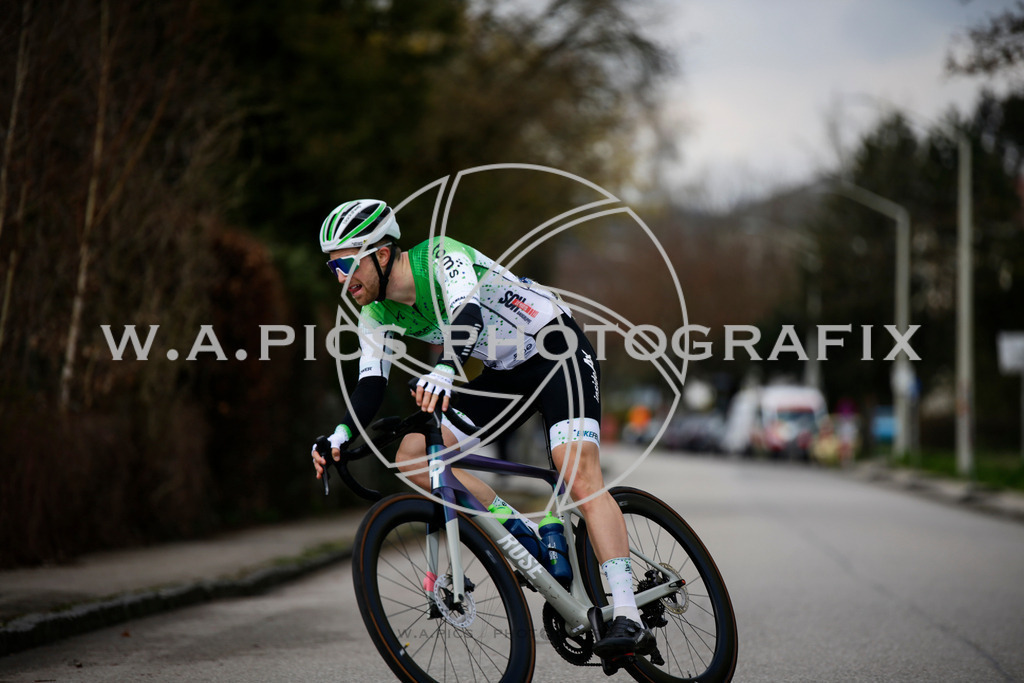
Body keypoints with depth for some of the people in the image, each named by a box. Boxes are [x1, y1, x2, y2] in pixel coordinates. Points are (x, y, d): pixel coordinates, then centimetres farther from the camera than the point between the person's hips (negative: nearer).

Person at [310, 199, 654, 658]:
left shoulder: (440, 256, -25)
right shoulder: (378, 316, -4)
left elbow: (468, 314, -43)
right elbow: (371, 383, -9)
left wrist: (444, 370, -62)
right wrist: (341, 434, -28)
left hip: (558, 349, -7)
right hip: (505, 374, 8)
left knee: (580, 474, -25)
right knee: (412, 456, -6)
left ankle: (629, 621, -29)